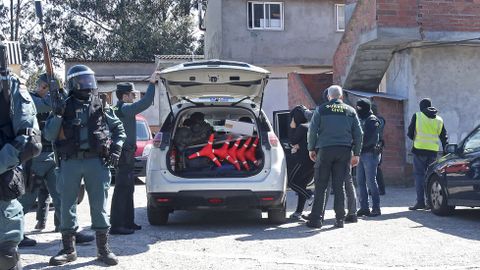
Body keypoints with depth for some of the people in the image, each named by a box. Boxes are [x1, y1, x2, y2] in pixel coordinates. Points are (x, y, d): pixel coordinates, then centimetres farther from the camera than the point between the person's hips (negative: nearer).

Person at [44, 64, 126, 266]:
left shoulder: (100, 105, 8)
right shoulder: (64, 106, 6)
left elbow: (118, 128, 16)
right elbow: (49, 135, 2)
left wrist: (116, 150, 3)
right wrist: (57, 115, -13)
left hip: (96, 161, 0)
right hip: (70, 162, 0)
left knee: (99, 205, 1)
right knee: (67, 205, 4)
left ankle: (103, 248, 8)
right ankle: (68, 249, 14)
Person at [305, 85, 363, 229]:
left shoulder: (321, 109, 4)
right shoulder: (350, 111, 11)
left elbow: (312, 130, -1)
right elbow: (358, 133, 9)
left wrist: (311, 149, 7)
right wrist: (356, 153, 12)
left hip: (325, 149, -2)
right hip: (344, 150, 2)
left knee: (321, 186, 0)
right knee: (339, 186, 6)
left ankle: (316, 218, -1)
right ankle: (340, 218, 6)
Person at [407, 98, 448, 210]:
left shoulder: (417, 116, 1)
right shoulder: (439, 119, 13)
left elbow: (410, 133, 2)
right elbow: (444, 137, 13)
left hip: (420, 149, -4)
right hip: (433, 151, 4)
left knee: (419, 175, -1)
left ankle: (420, 202, -7)